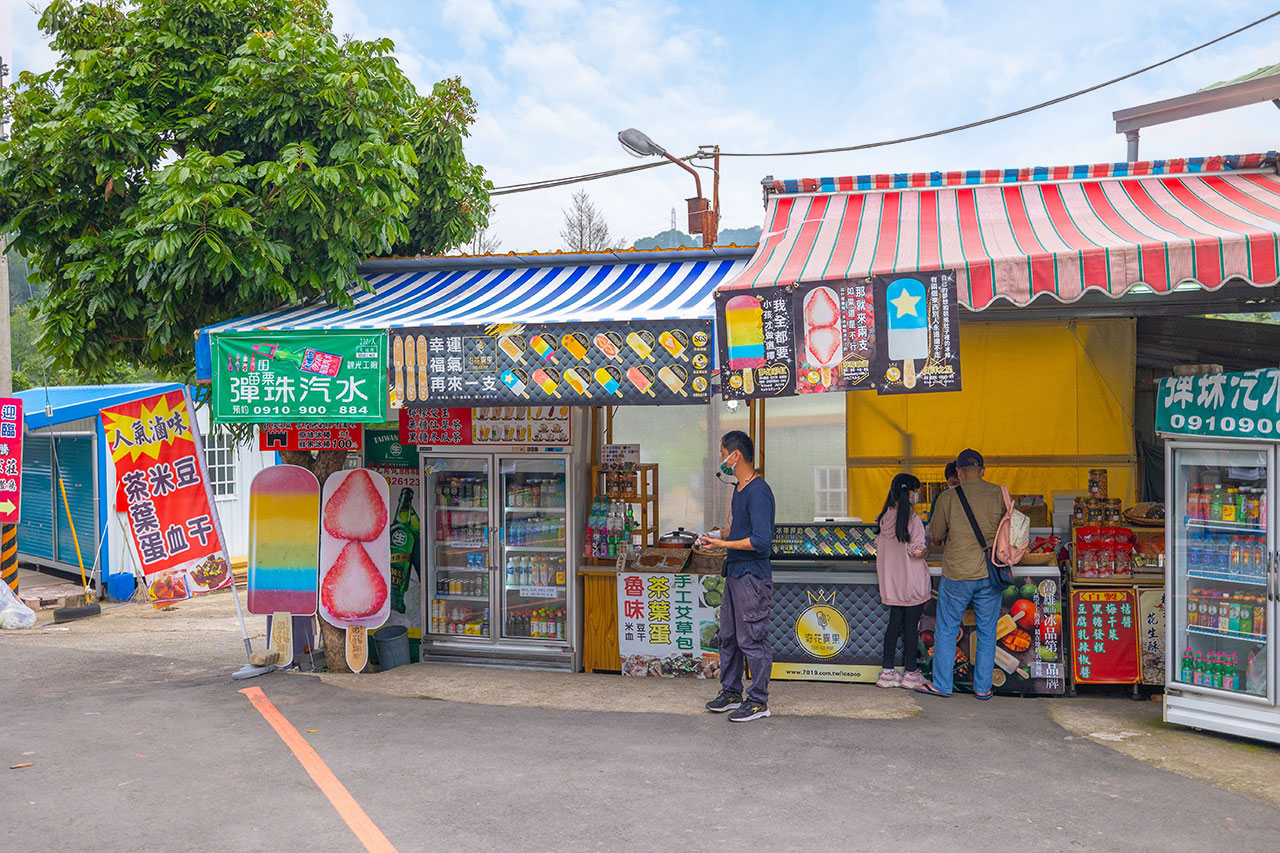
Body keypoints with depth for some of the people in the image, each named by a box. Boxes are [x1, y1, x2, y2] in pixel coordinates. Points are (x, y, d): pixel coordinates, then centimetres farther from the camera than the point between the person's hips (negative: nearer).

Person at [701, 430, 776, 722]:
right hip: (735, 572, 10)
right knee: (728, 635, 16)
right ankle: (731, 692, 28)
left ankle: (758, 702, 7)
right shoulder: (739, 489, 14)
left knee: (752, 640, -2)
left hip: (753, 575, -10)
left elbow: (761, 540, -24)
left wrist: (724, 544, -19)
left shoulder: (759, 492, -17)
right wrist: (721, 535, 10)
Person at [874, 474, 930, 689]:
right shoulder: (912, 519, -17)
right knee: (912, 625, 4)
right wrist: (925, 550, 0)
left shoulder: (884, 517, 3)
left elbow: (879, 547, 11)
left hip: (891, 581, 6)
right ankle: (910, 673, 11)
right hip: (913, 582, -6)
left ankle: (887, 671, 14)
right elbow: (917, 551, -20)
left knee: (894, 623, 13)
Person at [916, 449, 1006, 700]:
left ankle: (941, 684, 15)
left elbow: (935, 537, 1)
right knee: (987, 632, 12)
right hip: (990, 573, 2)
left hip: (957, 575, -2)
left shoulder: (947, 498, -7)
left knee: (946, 631, 10)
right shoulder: (999, 494, -3)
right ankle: (983, 687, 16)